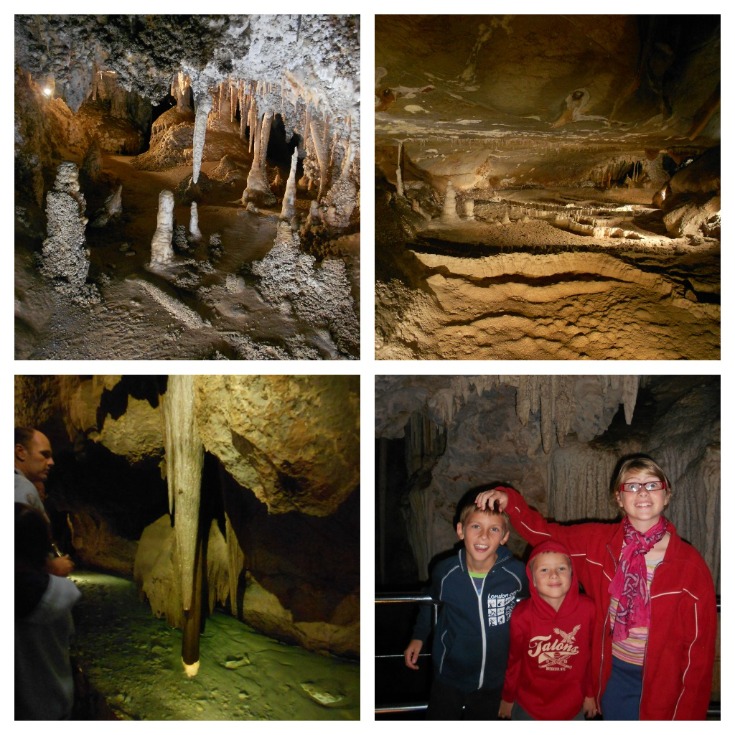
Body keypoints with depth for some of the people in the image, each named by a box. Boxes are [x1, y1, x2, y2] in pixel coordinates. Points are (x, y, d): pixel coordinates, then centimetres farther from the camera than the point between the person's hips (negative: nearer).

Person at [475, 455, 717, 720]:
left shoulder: (689, 564, -15)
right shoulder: (600, 541, -7)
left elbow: (699, 645, -10)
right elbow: (545, 533, 1)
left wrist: (687, 715, -7)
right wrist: (508, 501, -17)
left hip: (661, 681, -3)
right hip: (614, 674, 3)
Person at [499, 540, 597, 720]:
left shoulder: (587, 609, -19)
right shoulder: (522, 615, -20)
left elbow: (591, 653, -4)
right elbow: (514, 659, -6)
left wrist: (590, 694, 7)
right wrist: (508, 698, 7)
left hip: (572, 708, 1)